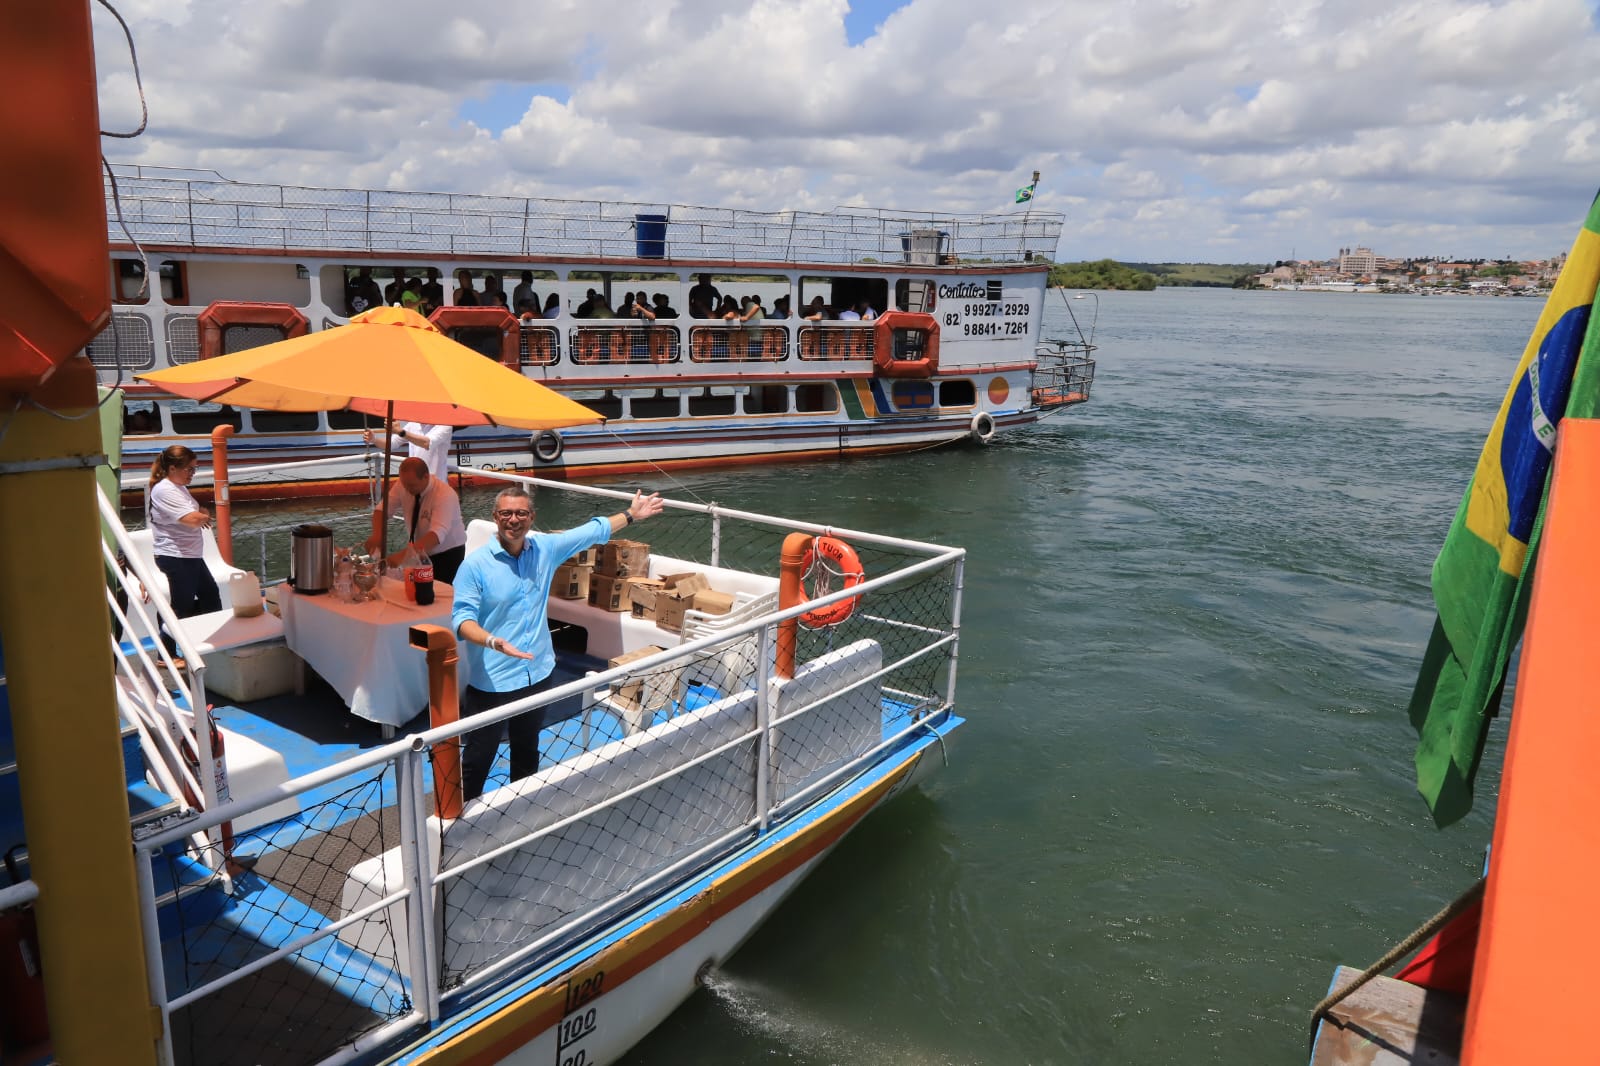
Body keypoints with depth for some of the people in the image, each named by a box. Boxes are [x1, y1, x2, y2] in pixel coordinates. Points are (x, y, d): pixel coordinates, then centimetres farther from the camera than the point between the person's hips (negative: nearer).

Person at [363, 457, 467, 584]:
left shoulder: (444, 495, -30)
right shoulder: (404, 485, -12)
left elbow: (436, 535, -40)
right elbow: (382, 508, -8)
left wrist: (403, 555, -51)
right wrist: (377, 535, -29)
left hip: (448, 553, -5)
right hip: (420, 552, 5)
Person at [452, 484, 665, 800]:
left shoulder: (545, 548, 0)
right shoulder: (475, 565, -14)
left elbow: (591, 532, 14)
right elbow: (462, 618, -19)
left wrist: (631, 515, 21)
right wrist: (494, 642, -37)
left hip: (537, 674, 5)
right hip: (490, 682, -5)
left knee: (527, 754, 23)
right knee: (478, 760, 3)